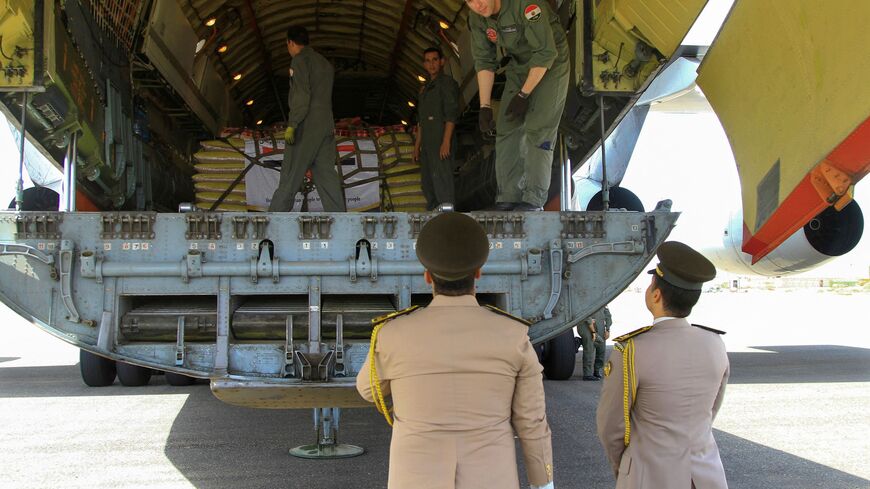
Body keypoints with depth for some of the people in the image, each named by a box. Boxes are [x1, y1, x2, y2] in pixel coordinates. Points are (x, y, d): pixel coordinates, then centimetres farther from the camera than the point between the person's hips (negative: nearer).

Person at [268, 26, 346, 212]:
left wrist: (292, 125, -18)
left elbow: (301, 95, -16)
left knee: (291, 174, -3)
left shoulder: (300, 59, -5)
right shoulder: (324, 62, 20)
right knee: (326, 174, 3)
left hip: (306, 126, -7)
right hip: (327, 127, 7)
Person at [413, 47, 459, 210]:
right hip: (428, 146, 9)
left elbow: (451, 114, -13)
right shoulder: (426, 88, 23)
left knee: (442, 184, -14)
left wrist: (446, 142, -20)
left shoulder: (448, 83, -3)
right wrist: (417, 144, 20)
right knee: (428, 187, 10)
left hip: (441, 144, -9)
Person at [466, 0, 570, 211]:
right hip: (518, 67, 7)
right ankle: (507, 199, 0)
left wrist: (523, 95, -23)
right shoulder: (477, 20, -8)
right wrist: (485, 106, -7)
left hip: (550, 67, -6)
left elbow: (546, 53, -27)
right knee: (506, 130, -2)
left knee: (538, 130, -16)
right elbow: (484, 62, -1)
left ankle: (533, 200, -17)